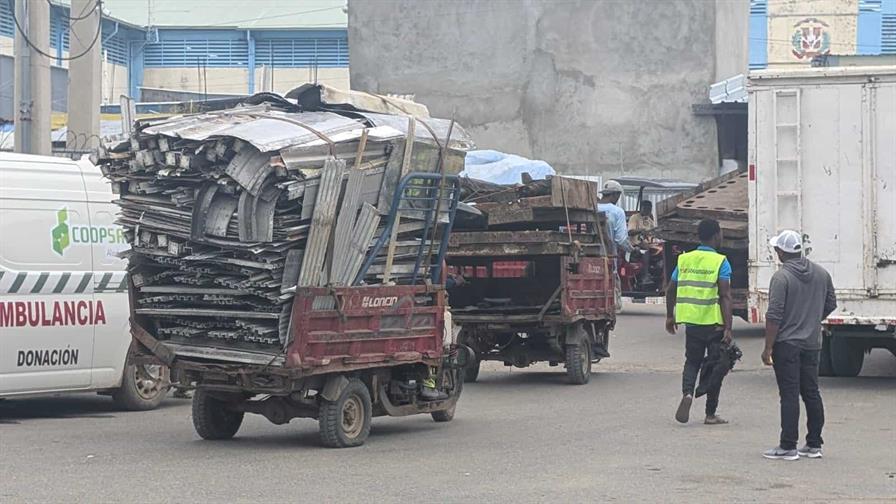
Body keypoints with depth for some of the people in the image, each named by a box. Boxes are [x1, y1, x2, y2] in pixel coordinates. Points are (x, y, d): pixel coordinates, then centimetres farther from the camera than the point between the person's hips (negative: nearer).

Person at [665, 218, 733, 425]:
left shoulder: (684, 259, 5)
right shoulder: (720, 262, -9)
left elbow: (671, 290, 11)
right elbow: (725, 297, -15)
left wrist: (670, 316, 24)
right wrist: (728, 328, -16)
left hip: (691, 322, 4)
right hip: (714, 323, -4)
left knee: (692, 361, 18)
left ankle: (687, 393, -10)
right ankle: (710, 414, 11)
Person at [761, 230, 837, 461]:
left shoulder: (781, 277, -14)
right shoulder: (821, 274, 7)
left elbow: (774, 316, -17)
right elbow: (831, 304, 17)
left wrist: (768, 348, -13)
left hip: (787, 344, -6)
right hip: (812, 343, 6)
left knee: (789, 395, -5)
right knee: (811, 393, 12)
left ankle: (788, 446, -4)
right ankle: (814, 444, 16)